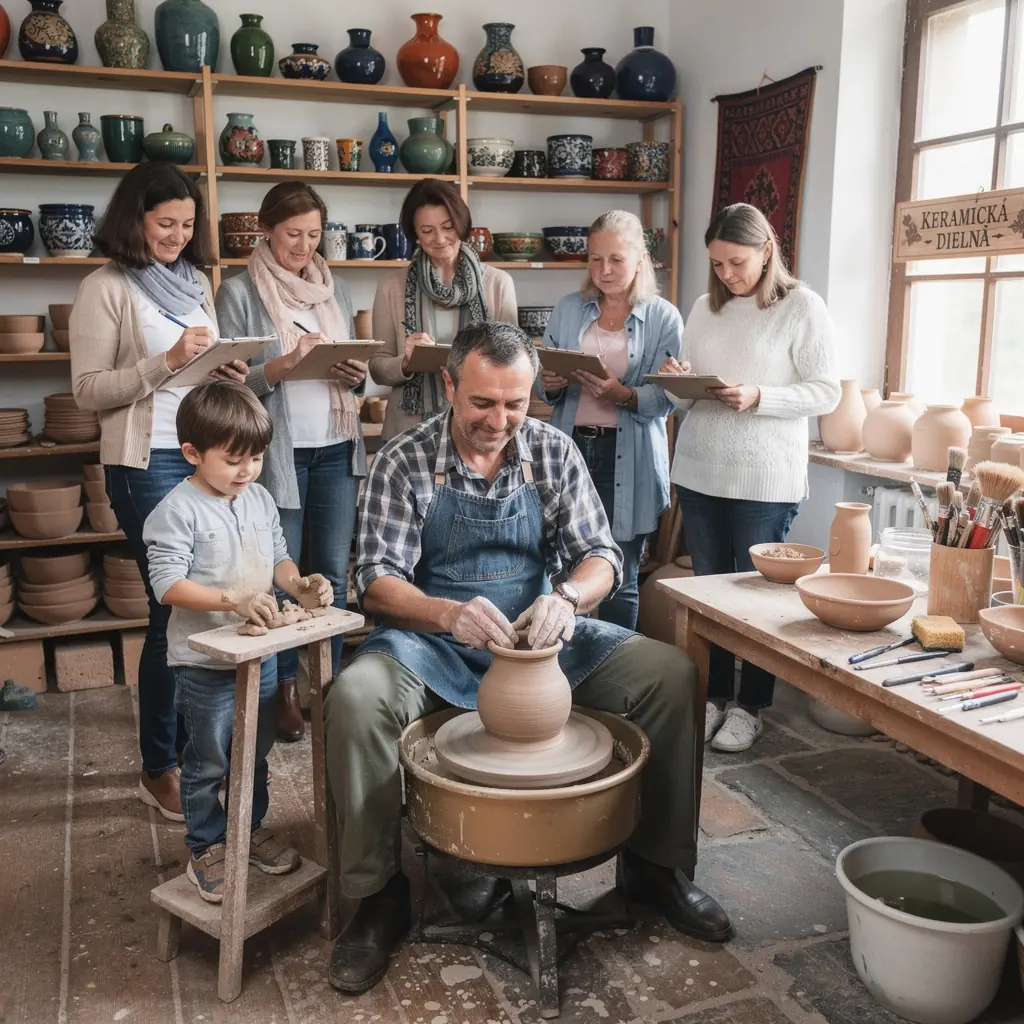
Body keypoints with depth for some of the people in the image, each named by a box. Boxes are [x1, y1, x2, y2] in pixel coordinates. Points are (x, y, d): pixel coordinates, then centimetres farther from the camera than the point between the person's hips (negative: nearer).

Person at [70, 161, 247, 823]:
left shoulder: (197, 283, 14)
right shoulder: (106, 290, -3)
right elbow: (89, 391, -7)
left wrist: (229, 374, -1)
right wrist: (168, 360, -17)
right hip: (148, 464, -6)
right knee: (174, 609, -4)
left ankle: (193, 739, 23)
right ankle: (160, 769, 10)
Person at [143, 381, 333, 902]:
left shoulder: (260, 499, 4)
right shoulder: (178, 510, -17)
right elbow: (167, 584, -22)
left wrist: (299, 582, -9)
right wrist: (233, 600, -31)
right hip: (205, 663, -6)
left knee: (256, 753, 21)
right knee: (207, 762, 10)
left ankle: (252, 828, 40)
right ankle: (205, 849, 27)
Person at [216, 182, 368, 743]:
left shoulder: (335, 288, 13)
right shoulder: (239, 293, -1)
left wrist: (355, 373, -5)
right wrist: (283, 365, -21)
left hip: (336, 449, 4)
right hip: (278, 452, -4)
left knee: (334, 574, 6)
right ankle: (284, 691, 17)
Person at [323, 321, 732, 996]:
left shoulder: (554, 452, 0)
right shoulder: (404, 463, -8)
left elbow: (602, 556, -2)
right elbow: (378, 582, -13)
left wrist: (566, 598, -25)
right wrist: (449, 615, -33)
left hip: (539, 635, 3)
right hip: (432, 643, -2)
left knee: (672, 675, -16)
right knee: (354, 699, -33)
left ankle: (658, 865, 3)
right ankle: (379, 894, -11)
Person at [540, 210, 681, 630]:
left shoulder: (664, 318, 2)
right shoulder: (569, 309, 12)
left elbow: (665, 398, -6)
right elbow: (545, 378, 12)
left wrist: (624, 395, -23)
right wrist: (551, 385, -10)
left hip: (628, 461, -2)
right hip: (571, 447, 2)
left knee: (619, 581, 5)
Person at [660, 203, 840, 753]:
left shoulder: (802, 307, -4)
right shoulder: (704, 308, 10)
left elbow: (825, 393, -8)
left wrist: (758, 397, -20)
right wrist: (679, 383, -9)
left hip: (765, 478, -5)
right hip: (699, 471, 5)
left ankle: (750, 706, 19)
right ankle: (713, 695, 25)